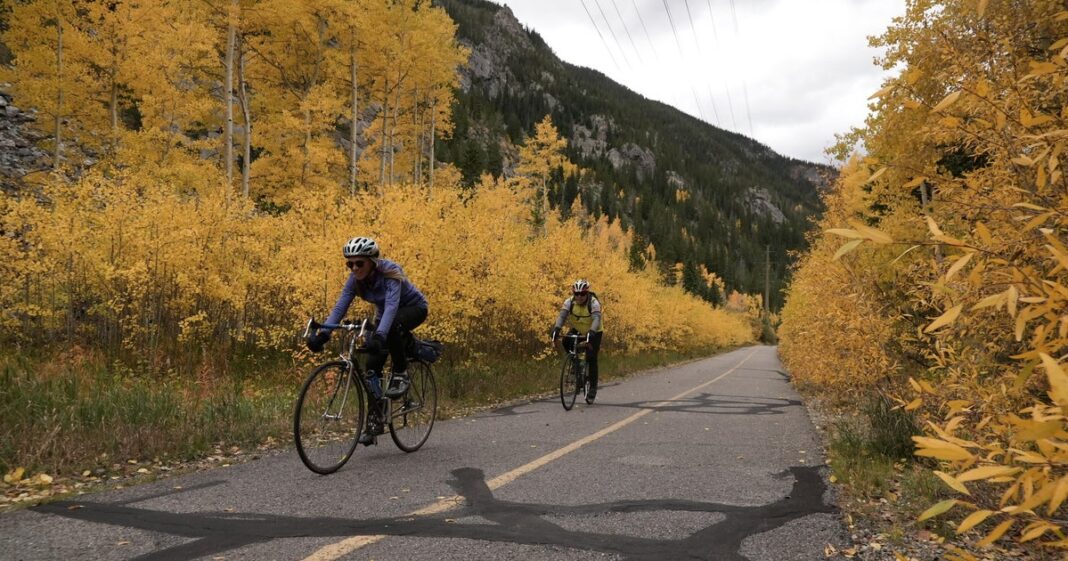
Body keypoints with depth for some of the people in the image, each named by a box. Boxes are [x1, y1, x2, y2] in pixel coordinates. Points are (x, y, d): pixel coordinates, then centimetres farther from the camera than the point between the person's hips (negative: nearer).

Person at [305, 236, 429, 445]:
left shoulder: (390, 273, -32)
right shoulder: (355, 279, -16)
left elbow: (391, 306, -46)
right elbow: (340, 306, -24)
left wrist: (379, 335, -61)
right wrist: (323, 333, -40)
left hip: (414, 308, -5)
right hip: (385, 315, 5)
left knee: (392, 326, -40)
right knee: (373, 364, -11)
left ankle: (401, 375, -20)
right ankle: (375, 420, 0)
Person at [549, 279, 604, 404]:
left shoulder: (594, 303, -27)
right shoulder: (569, 302, -18)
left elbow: (597, 319, -40)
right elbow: (562, 316, -30)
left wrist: (591, 332, -59)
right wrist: (556, 329, -49)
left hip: (593, 333, -3)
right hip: (577, 330, 3)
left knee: (591, 358, -13)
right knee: (567, 342, -26)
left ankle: (593, 387, 0)